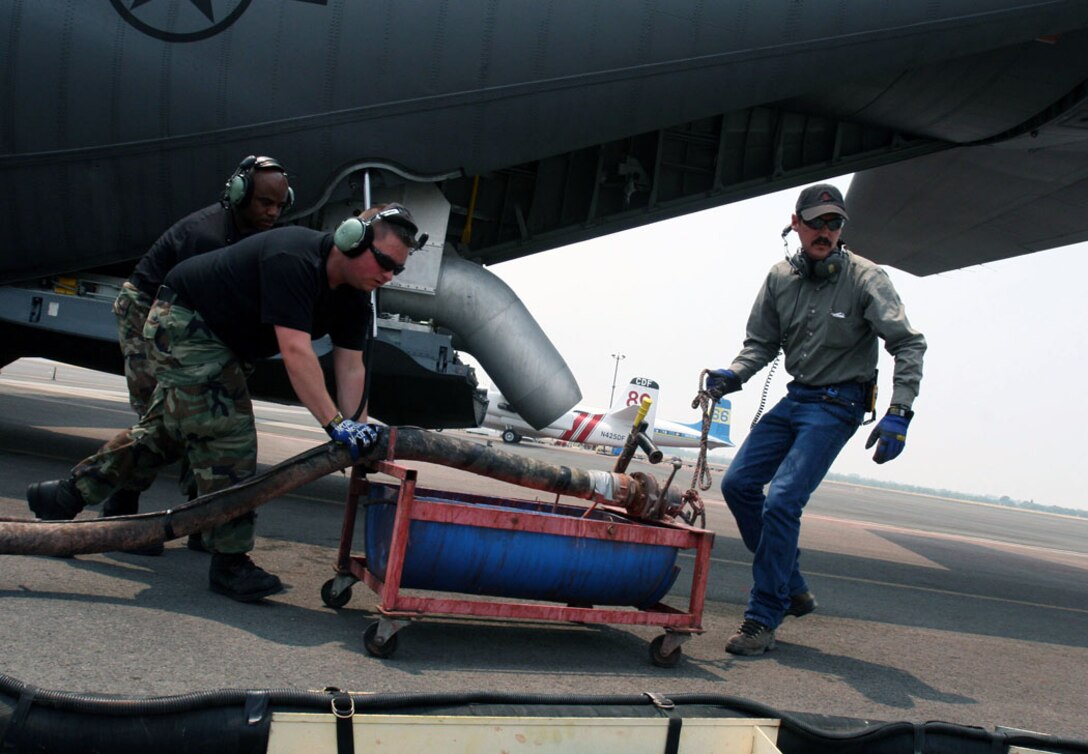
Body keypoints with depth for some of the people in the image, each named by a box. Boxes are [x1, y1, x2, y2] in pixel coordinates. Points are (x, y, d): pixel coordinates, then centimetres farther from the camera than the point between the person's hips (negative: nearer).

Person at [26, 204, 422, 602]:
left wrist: (356, 427, -20)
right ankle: (229, 561, -8)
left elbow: (351, 367, -8)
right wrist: (334, 423, -41)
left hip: (221, 340, 10)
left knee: (164, 432, 17)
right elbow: (295, 351, -40)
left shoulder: (353, 298, -6)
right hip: (184, 320, -10)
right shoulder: (293, 260, -33)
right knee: (227, 438, -15)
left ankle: (68, 493, 33)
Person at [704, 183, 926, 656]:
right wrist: (734, 375, -9)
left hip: (838, 404, -6)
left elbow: (908, 345, -15)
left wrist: (898, 414, -26)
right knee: (738, 483, 1)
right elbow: (762, 342, 11)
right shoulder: (781, 278, 2)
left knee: (782, 501, -18)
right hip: (795, 398, 7)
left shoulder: (865, 279, -13)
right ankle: (792, 590, 15)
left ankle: (763, 620, -8)